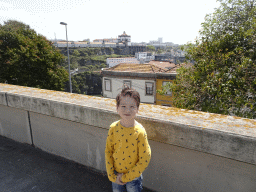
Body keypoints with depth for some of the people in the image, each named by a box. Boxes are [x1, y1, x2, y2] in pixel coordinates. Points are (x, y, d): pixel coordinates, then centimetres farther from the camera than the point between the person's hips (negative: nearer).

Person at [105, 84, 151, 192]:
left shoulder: (140, 131, -23)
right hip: (116, 176, 3)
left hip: (133, 176, -2)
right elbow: (108, 152, -3)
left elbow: (144, 160, -18)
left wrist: (126, 177, -13)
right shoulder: (113, 128, -13)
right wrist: (112, 175, -5)